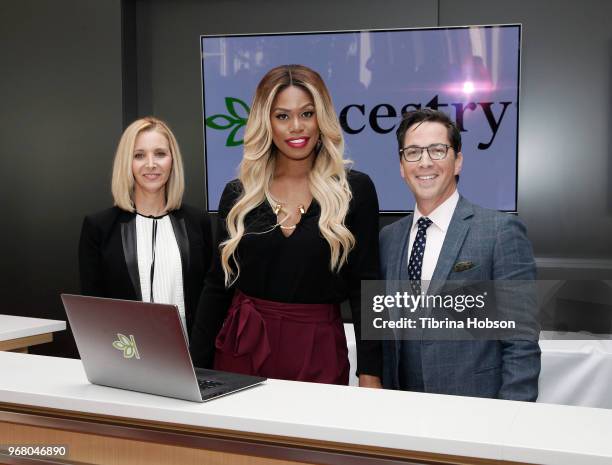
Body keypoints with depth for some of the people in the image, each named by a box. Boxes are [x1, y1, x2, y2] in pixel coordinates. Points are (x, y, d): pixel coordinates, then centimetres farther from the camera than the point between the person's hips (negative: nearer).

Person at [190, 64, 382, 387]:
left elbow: (364, 287, -3)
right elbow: (218, 285, 7)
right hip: (242, 348, 2)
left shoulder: (354, 190, -3)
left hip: (319, 351, -1)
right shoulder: (237, 194, 3)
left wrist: (369, 373, -7)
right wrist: (195, 368, 4)